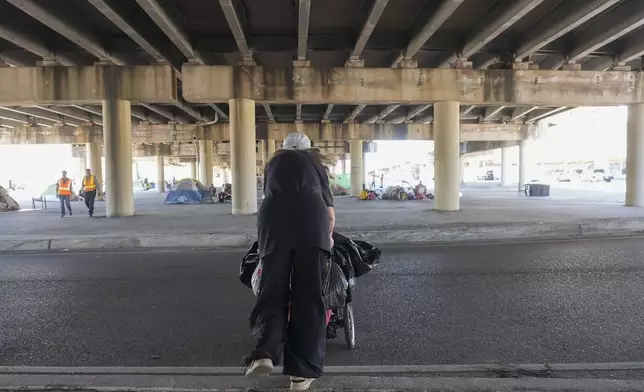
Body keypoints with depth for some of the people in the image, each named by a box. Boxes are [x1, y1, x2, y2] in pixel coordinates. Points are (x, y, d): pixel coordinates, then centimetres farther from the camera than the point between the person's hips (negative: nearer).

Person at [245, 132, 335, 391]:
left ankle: (265, 353, -11)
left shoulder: (274, 162, 31)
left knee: (272, 288, 7)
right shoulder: (315, 163, 28)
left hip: (274, 216, 1)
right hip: (312, 216, -1)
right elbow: (330, 212, 24)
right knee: (308, 294, 2)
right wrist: (327, 237, 42)